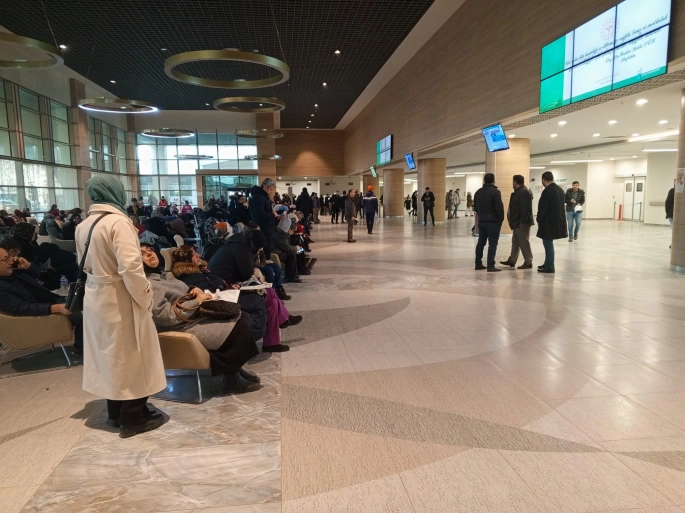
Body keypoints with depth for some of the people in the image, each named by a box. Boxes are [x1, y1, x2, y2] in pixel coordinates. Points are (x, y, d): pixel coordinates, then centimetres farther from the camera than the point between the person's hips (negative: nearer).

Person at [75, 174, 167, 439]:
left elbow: (86, 263, 14)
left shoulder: (83, 225, 5)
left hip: (95, 296, 8)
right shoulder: (118, 222, -20)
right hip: (119, 299, -8)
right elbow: (130, 268, -27)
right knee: (130, 356, 5)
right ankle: (133, 417, 16)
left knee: (110, 354, 18)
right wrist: (145, 298, -16)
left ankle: (116, 412, 32)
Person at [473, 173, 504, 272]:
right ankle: (490, 266, -7)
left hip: (481, 221, 7)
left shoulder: (478, 192, 9)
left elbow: (476, 207, 15)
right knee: (492, 243, -4)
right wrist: (501, 219, -4)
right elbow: (499, 207, -17)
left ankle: (478, 264, 17)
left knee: (481, 242, 13)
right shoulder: (495, 191, -13)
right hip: (493, 221, -6)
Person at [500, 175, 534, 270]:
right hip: (517, 222, 11)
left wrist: (522, 221, -26)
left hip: (522, 223, -11)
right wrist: (514, 221, 17)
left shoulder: (524, 192, -17)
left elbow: (525, 208, -24)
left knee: (524, 242, -4)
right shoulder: (518, 191, 15)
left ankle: (528, 262, 3)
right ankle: (512, 260, 24)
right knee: (515, 242, 16)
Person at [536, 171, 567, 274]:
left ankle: (549, 267, 4)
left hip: (548, 222, -9)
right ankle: (547, 264, 28)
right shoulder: (560, 189, 9)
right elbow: (561, 205, 15)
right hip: (557, 220, 9)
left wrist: (539, 220, -3)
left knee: (548, 244, -1)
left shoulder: (547, 191, -18)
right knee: (548, 243, 19)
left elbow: (542, 208, -18)